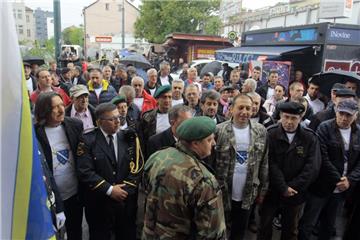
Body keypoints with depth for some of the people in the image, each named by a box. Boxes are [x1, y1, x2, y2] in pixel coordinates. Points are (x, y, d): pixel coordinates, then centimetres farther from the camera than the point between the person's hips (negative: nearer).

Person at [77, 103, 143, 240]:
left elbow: (137, 167, -3)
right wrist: (109, 190, -17)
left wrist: (125, 189, -13)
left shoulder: (129, 138, 1)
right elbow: (85, 172, -15)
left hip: (127, 201, 2)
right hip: (99, 204, -2)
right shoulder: (88, 141, -8)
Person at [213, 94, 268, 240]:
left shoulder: (261, 131, -2)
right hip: (222, 194, -2)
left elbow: (264, 163, 3)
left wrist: (263, 189, 6)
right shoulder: (219, 131, -13)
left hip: (247, 195, 3)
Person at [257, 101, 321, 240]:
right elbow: (271, 164, -14)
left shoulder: (310, 138, -5)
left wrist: (293, 187, -15)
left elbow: (312, 167, -10)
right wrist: (283, 188, -17)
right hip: (271, 191, -1)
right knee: (265, 225, 12)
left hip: (296, 194, 2)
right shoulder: (270, 134, -10)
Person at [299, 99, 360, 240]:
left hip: (342, 189, 4)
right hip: (321, 186, -4)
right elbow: (322, 158, -16)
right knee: (308, 224, 3)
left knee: (329, 225, 19)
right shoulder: (325, 128, -9)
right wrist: (338, 179, -15)